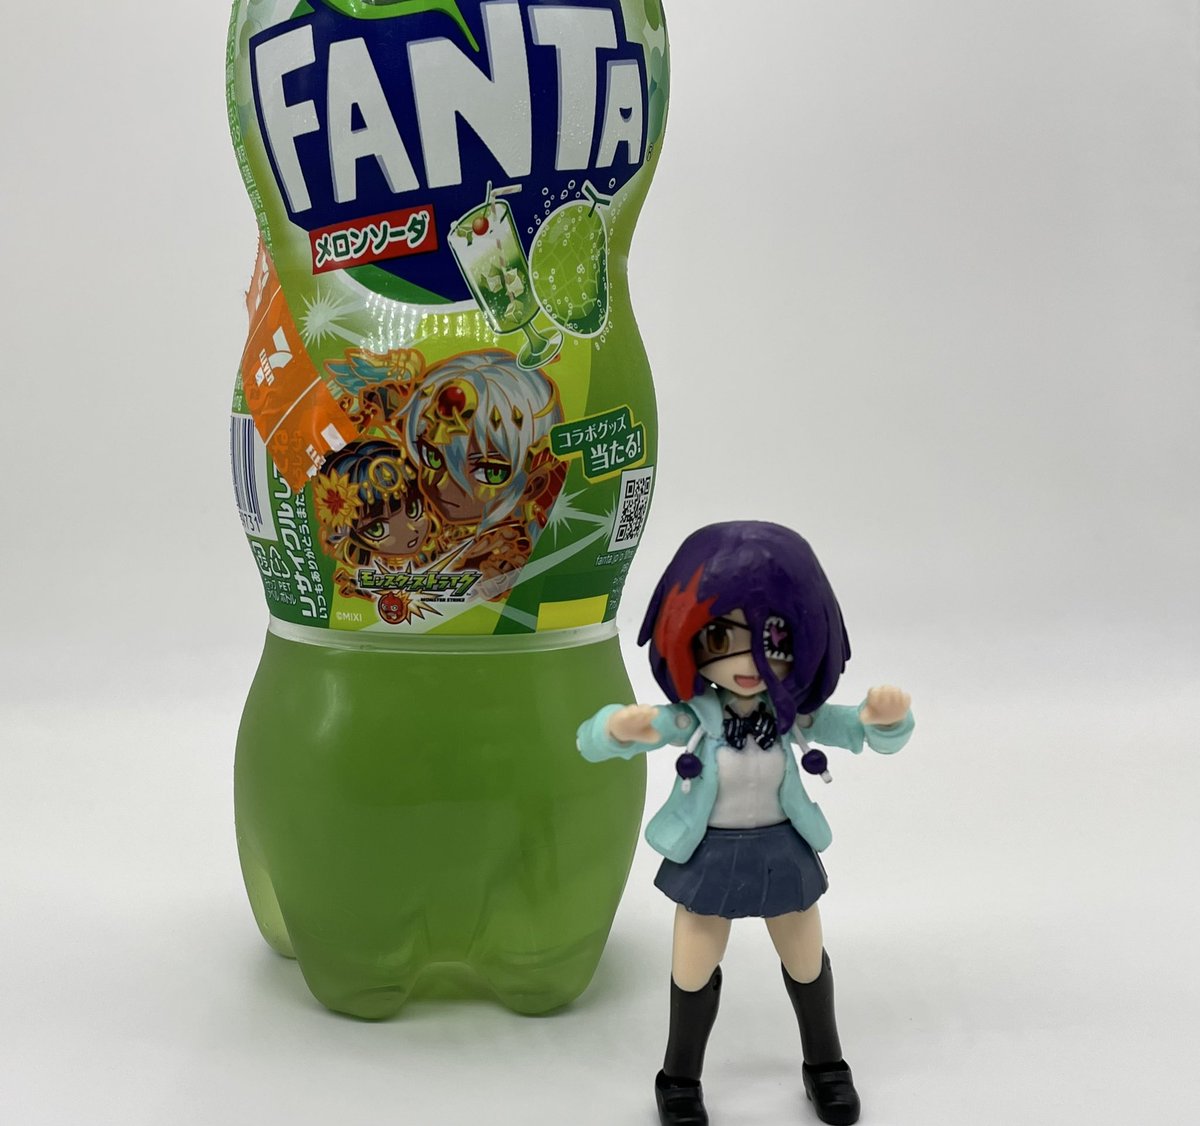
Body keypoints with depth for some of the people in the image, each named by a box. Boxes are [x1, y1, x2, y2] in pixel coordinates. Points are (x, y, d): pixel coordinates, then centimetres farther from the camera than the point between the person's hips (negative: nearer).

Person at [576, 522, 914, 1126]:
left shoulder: (799, 715, -18)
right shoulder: (689, 719, -23)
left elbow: (871, 735, -11)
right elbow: (592, 742, -26)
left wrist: (888, 716, -36)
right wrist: (618, 728, -51)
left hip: (783, 852, 2)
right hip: (708, 857, -2)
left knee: (806, 960, 20)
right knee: (693, 970, 9)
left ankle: (825, 1064, 45)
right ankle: (680, 1077, 35)